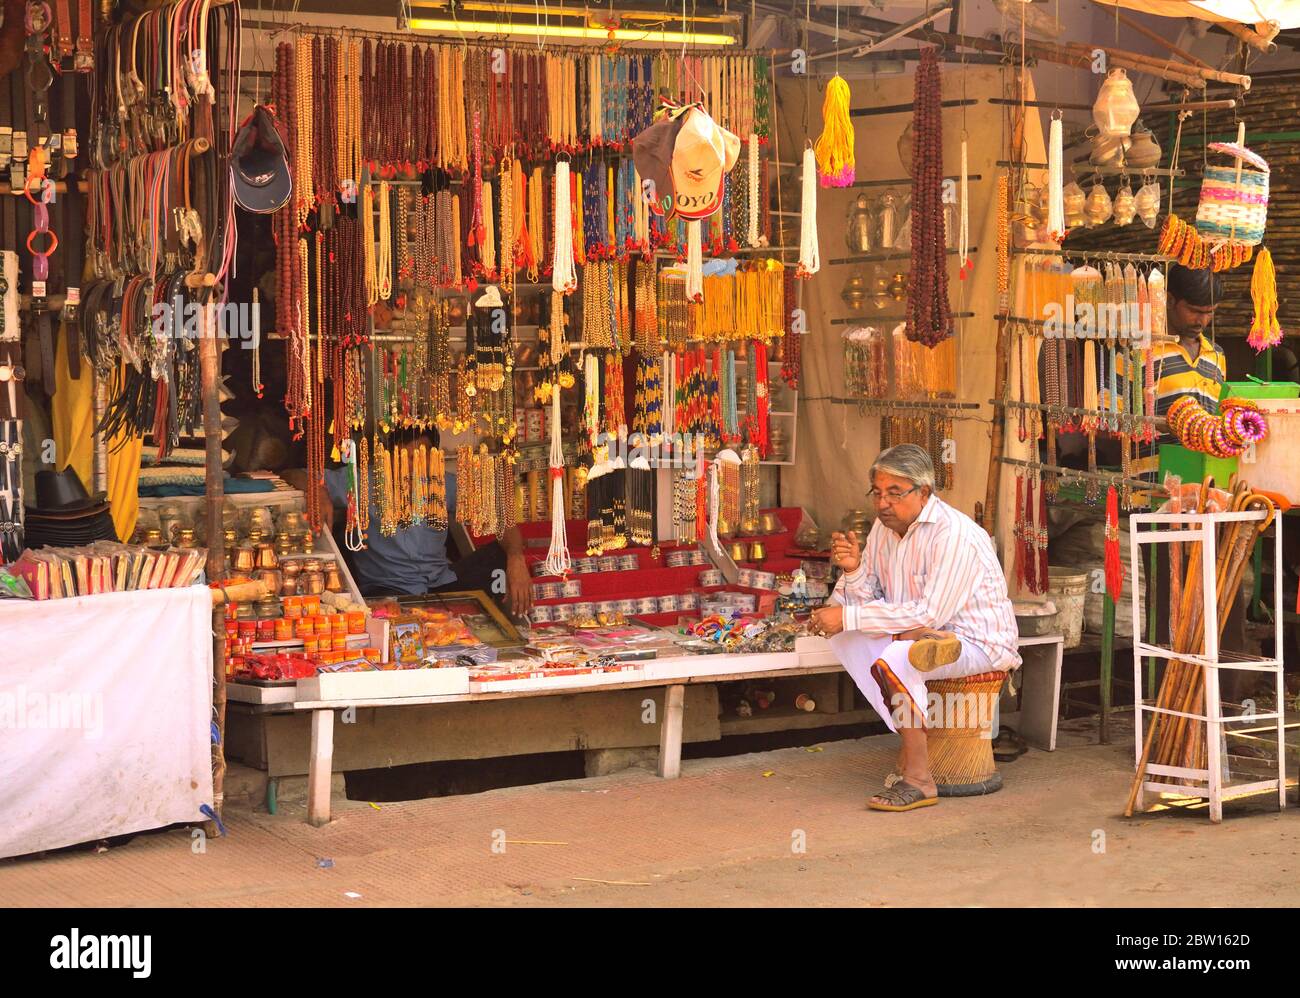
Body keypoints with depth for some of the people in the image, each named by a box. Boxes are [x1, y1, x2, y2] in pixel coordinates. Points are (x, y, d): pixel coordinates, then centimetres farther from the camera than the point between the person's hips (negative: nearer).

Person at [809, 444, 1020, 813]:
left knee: (894, 658, -33)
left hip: (979, 643, -9)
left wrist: (849, 617, -28)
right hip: (922, 634, 9)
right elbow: (867, 600, 4)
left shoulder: (954, 534, -23)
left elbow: (929, 614, -29)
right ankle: (908, 736, -12)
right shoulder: (885, 526, 3)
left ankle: (919, 779, -22)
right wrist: (853, 570, -19)